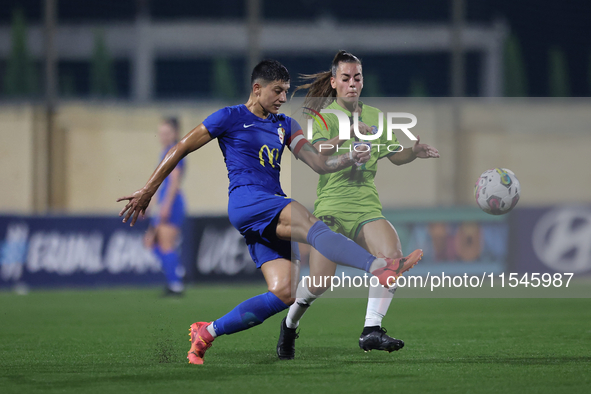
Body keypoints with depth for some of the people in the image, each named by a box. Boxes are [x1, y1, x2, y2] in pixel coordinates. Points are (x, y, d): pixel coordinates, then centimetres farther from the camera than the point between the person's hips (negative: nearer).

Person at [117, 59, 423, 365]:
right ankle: (379, 268, -55)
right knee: (309, 223, -33)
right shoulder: (230, 118, 5)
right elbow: (180, 150, 8)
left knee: (284, 293, -9)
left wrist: (350, 159, -7)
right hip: (245, 200, -8)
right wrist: (147, 191, 5)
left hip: (273, 214, 8)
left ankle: (206, 333, 2)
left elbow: (319, 164, 13)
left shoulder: (284, 125, 22)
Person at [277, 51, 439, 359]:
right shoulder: (324, 116, 0)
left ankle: (371, 330, -19)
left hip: (367, 206, 4)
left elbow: (394, 156, 23)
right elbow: (318, 152, -19)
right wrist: (348, 135, -34)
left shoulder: (374, 116, 16)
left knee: (393, 258, -24)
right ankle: (290, 324, 20)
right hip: (331, 206, -4)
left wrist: (414, 153, 1)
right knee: (320, 282, -11)